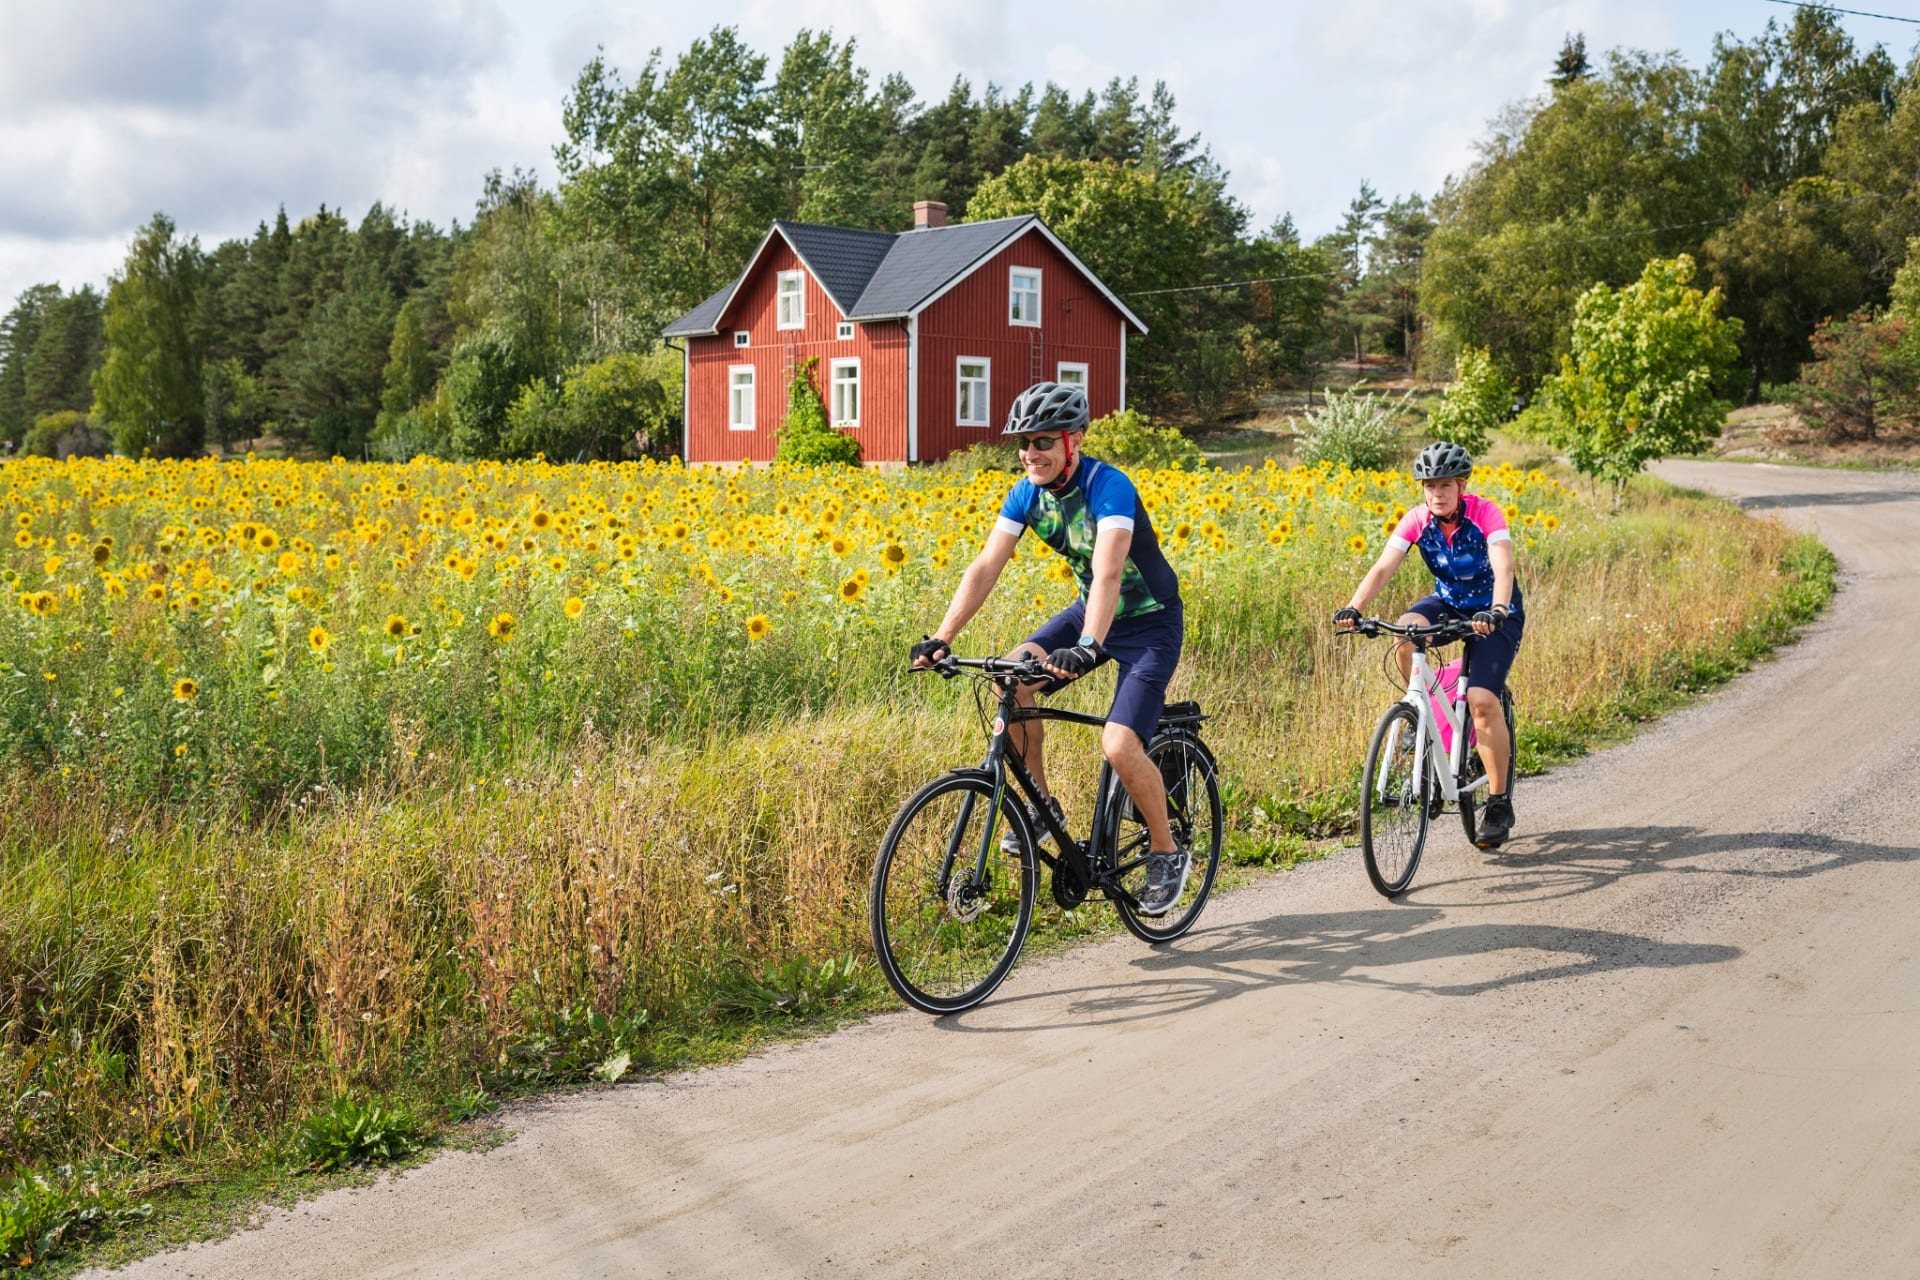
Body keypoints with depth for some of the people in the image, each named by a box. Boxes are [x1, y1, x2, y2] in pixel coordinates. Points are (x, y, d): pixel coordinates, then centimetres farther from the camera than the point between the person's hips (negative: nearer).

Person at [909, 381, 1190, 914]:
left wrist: (1087, 647, -57)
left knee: (1119, 746, -22)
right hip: (1089, 610, 7)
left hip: (1150, 622, -7)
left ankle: (1167, 852, 4)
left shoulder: (1108, 486, -28)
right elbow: (985, 567, -14)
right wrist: (941, 638, -26)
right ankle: (1042, 805, 1)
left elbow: (1108, 571, -42)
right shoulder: (1026, 493, -8)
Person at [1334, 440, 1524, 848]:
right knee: (1407, 630, -31)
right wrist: (1353, 608, -40)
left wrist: (1496, 612, -55)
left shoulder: (1485, 514, -23)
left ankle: (1499, 804, -8)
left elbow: (1504, 570, -35)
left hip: (1494, 612, -4)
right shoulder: (1417, 520, -14)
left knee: (1481, 700, -20)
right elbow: (1382, 568, -24)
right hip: (1448, 602, 4)